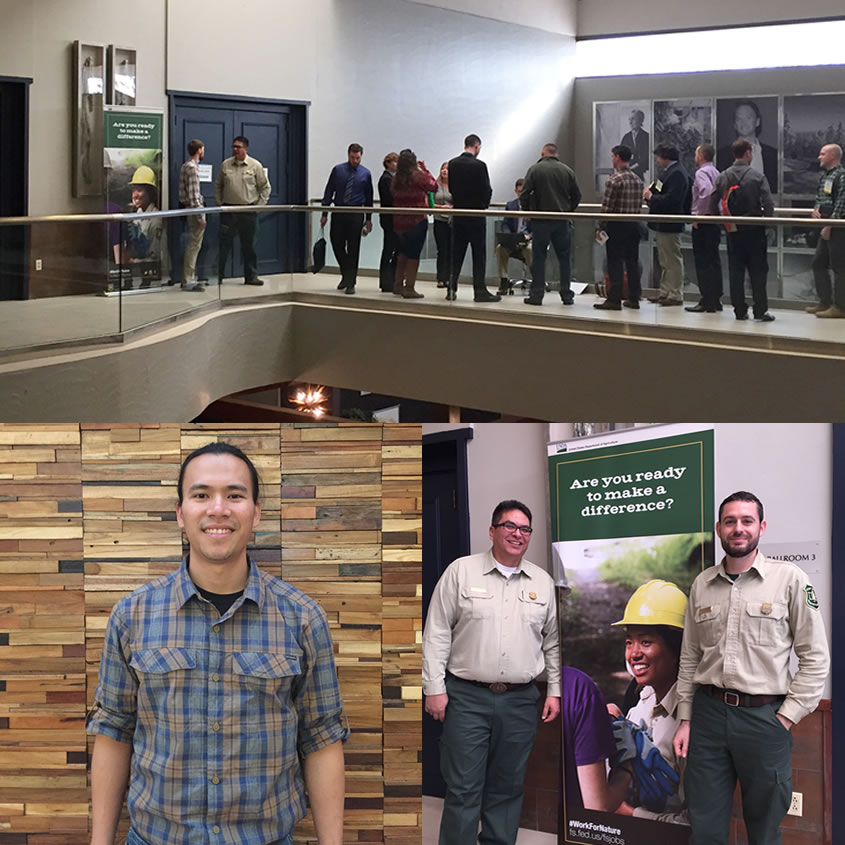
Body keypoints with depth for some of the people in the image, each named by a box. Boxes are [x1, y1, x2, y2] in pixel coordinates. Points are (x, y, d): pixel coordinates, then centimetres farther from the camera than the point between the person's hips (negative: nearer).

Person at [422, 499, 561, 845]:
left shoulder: (543, 582, 10)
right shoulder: (461, 571, 0)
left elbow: (553, 642, 16)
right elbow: (437, 633, -1)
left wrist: (555, 691, 10)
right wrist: (434, 687, -6)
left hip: (520, 700, 3)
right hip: (467, 697, -3)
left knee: (507, 788, 10)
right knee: (463, 789, -3)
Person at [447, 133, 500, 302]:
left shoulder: (452, 164, 2)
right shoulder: (479, 165, -14)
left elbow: (451, 187, 6)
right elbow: (487, 190, -11)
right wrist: (484, 204, 9)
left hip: (458, 214, 5)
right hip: (475, 214, -5)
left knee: (457, 253, 11)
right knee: (479, 254, 1)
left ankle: (452, 289, 10)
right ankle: (479, 291, 2)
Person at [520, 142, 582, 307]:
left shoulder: (534, 169, -3)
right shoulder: (567, 170, 4)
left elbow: (524, 195, -7)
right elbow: (577, 195, 5)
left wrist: (528, 211, 9)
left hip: (541, 220, -2)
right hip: (562, 222, 2)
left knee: (539, 257, 4)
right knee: (565, 258, 9)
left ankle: (536, 294, 3)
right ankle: (567, 295, 9)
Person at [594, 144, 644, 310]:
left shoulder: (615, 179, -13)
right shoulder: (638, 179, 9)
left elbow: (607, 207, -15)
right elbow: (639, 205, 11)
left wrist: (601, 228, -9)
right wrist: (633, 218, 17)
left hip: (617, 226, -7)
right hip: (634, 225, 7)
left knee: (615, 263, -4)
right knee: (632, 262, 10)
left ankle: (614, 300, -5)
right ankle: (634, 298, 13)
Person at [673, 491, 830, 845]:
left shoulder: (789, 580, -5)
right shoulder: (702, 585, 8)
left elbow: (815, 657, -5)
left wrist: (787, 717, -8)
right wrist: (685, 719, 9)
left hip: (765, 717, -3)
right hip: (708, 713, 3)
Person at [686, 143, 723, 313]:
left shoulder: (701, 173, -13)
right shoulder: (715, 172, 14)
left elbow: (706, 192, -28)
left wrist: (697, 214, -20)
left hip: (703, 223, -9)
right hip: (715, 221, 9)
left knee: (703, 262, -6)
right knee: (714, 261, 12)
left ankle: (707, 302, -6)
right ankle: (715, 300, 15)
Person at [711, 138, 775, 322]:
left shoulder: (723, 177, 1)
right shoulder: (757, 176, -9)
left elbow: (712, 203, 1)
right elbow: (768, 204, -15)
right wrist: (767, 219, 2)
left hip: (732, 230, 3)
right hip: (754, 230, -3)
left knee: (735, 270, 8)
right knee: (758, 271, 2)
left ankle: (740, 311, 9)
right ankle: (760, 311, -1)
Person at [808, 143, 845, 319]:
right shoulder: (824, 175, 15)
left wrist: (829, 226, -19)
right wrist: (816, 209, 4)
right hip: (826, 226, 10)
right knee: (818, 263, 13)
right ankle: (825, 302, 20)